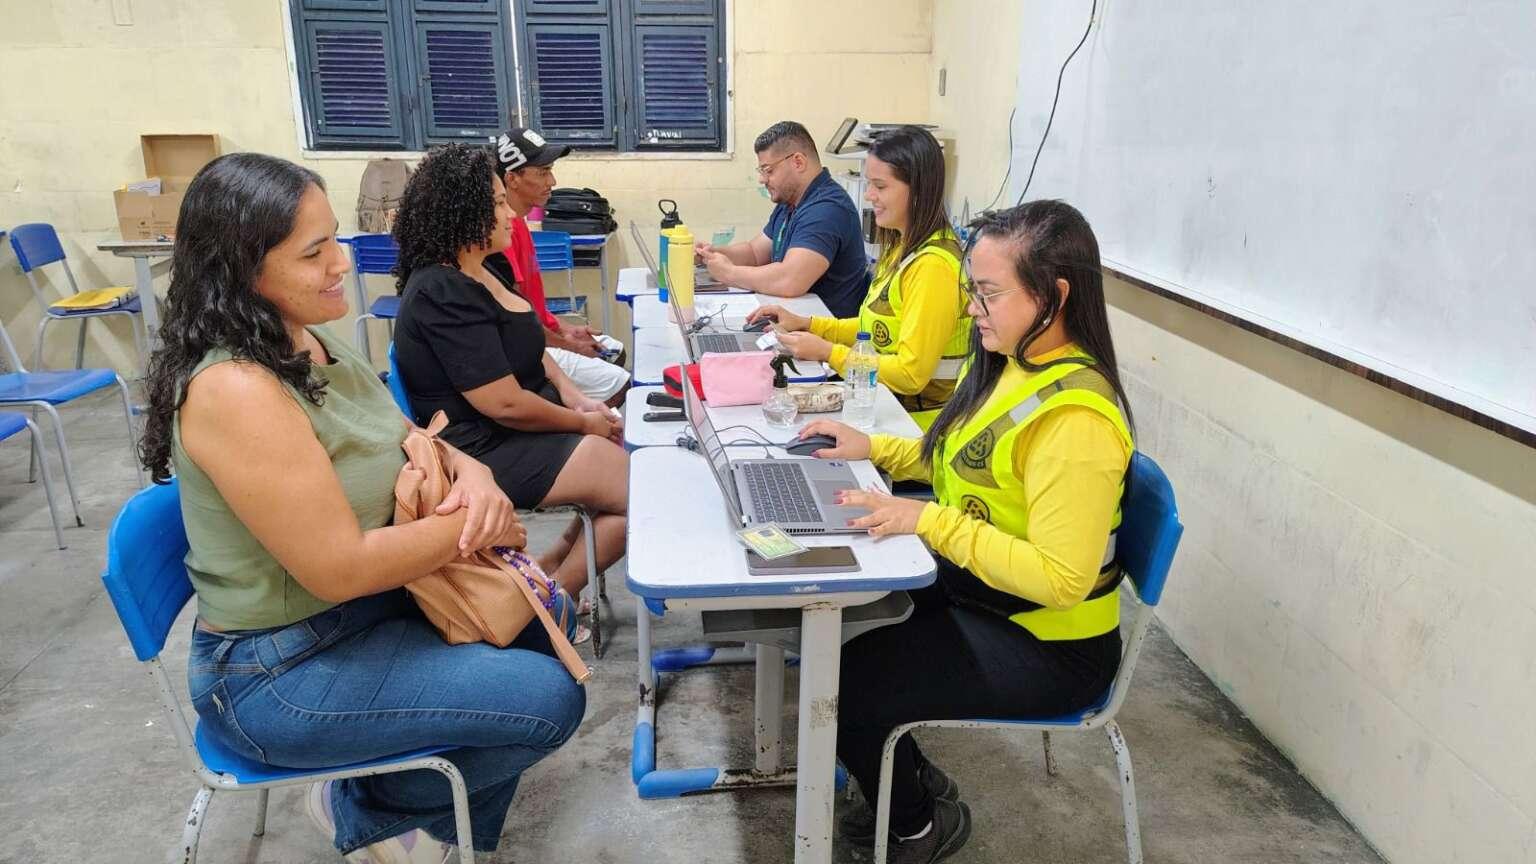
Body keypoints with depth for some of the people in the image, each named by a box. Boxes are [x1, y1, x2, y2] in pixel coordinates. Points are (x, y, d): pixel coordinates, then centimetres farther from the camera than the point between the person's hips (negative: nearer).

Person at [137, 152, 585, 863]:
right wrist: (478, 527, -17)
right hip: (281, 670, -9)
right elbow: (340, 568, -29)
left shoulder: (305, 340, -1)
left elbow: (402, 439, 10)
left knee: (541, 609, 14)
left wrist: (469, 471, -12)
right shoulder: (236, 391, -29)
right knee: (550, 698, -13)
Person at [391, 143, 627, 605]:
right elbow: (506, 404, -25)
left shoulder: (477, 271, 8)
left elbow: (526, 345, 17)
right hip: (489, 450, -10)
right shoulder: (444, 296, -23)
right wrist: (583, 423, -11)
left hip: (523, 424, 10)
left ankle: (553, 564, 16)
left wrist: (576, 398, 1)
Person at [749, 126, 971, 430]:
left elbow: (910, 374, -21)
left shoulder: (933, 264, -20)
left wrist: (827, 352, -16)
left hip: (918, 421, -8)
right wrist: (806, 324, 6)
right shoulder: (902, 246, 10)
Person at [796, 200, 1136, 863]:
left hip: (1046, 647, -9)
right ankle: (911, 778, 30)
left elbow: (1060, 578, -30)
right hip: (974, 592, 9)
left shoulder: (1074, 417, -29)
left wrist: (928, 521, -31)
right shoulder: (1010, 364, -1)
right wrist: (875, 448, 2)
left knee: (840, 686, -12)